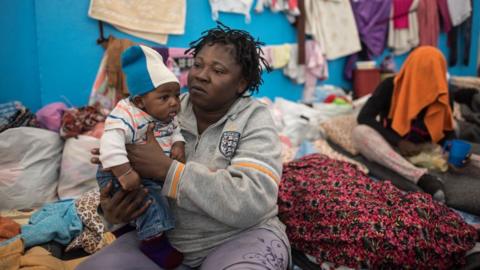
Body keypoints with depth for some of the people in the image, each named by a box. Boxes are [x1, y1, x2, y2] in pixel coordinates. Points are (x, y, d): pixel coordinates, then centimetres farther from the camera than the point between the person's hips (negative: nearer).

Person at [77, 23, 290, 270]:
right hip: (165, 238, 4)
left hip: (241, 237, -3)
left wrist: (166, 169, -25)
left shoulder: (255, 120, -8)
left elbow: (252, 202, -23)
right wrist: (114, 212, -17)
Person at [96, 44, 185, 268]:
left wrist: (178, 145, -9)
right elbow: (110, 142, -39)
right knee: (149, 196, -29)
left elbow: (176, 131, 15)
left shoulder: (169, 118, 0)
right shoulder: (127, 115, -27)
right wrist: (124, 173, -46)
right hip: (119, 176, -8)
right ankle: (153, 239, -13)